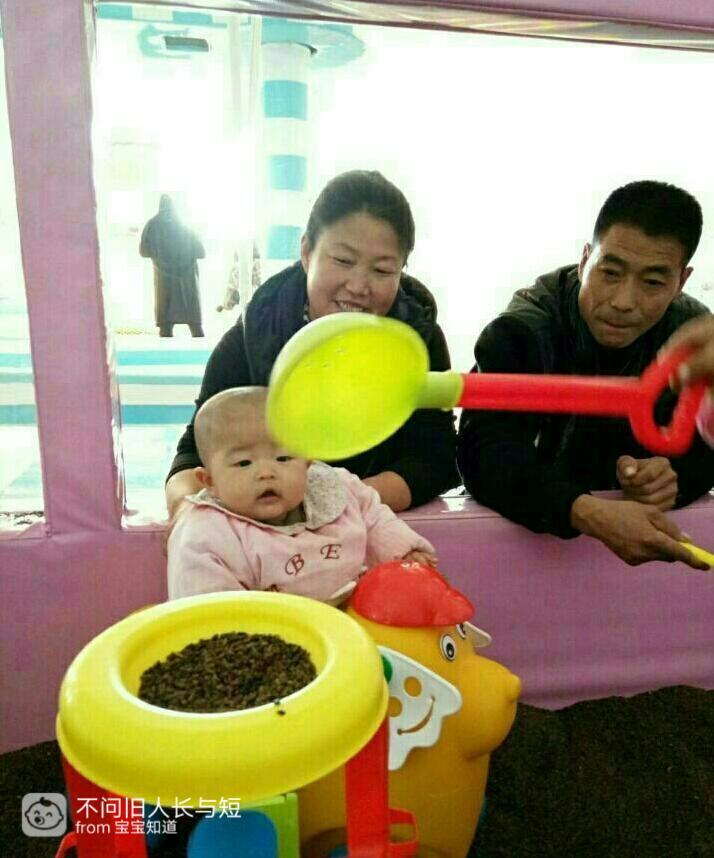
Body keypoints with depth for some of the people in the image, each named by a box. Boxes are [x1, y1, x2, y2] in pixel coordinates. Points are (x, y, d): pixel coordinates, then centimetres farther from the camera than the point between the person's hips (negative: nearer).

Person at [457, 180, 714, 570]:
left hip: (652, 527, 4)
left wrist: (674, 476, -24)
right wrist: (591, 513, -45)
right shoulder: (518, 334, -20)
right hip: (525, 531, -4)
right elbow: (486, 457, -30)